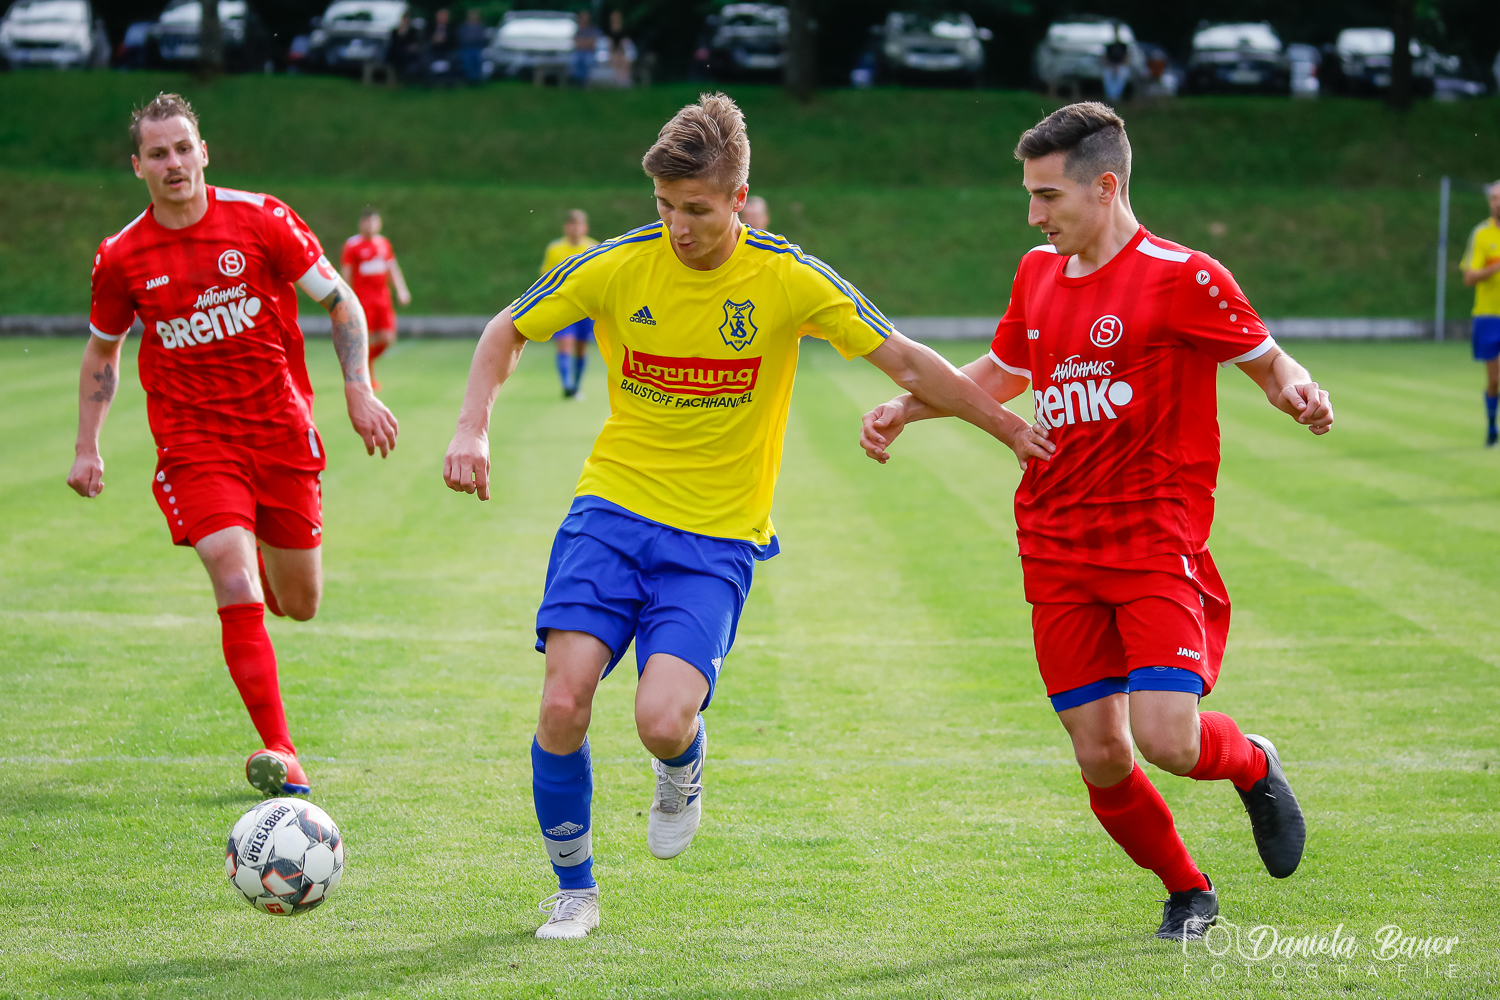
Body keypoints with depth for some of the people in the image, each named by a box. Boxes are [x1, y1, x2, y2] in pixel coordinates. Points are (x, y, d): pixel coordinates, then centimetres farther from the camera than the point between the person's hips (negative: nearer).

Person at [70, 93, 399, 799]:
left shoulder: (260, 220, -5)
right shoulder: (122, 257, -2)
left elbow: (339, 301, 3)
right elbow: (102, 350, 14)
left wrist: (359, 394, -7)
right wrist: (87, 448, 8)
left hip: (282, 432, 1)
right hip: (193, 442, -1)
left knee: (299, 604, 9)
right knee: (236, 585, -20)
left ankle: (260, 556, 48)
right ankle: (279, 753, -17)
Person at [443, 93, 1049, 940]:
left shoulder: (790, 280, -9)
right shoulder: (617, 267, -5)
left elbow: (909, 363, 0)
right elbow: (508, 333, 9)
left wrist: (1022, 435, 2)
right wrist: (473, 429, -6)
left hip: (718, 538, -2)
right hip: (613, 506, 2)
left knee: (663, 721, -22)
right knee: (563, 705, -13)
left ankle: (682, 774, 18)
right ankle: (575, 891, 10)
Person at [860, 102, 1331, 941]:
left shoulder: (1180, 277, -9)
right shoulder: (1038, 274, 11)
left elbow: (1269, 361, -3)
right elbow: (1002, 372, 29)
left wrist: (1299, 393, -25)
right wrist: (905, 408, 19)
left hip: (1156, 543, -5)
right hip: (1058, 549, 5)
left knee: (1168, 741, -18)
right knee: (1100, 757, 0)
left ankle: (1253, 764, 18)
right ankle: (1188, 893, 25)